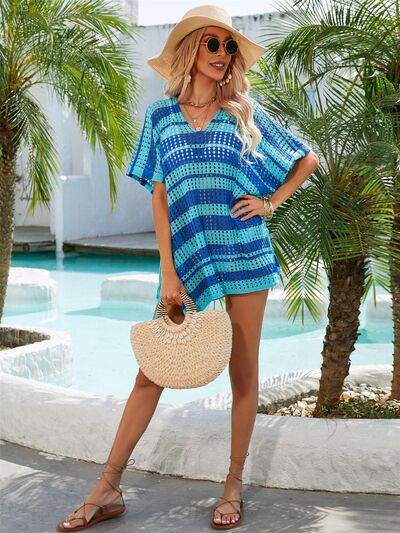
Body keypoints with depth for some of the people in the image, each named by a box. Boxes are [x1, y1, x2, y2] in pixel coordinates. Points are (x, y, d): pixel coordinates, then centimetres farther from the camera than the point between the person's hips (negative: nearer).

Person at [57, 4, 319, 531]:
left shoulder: (245, 113, 4)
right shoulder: (162, 114, 5)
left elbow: (309, 159, 13)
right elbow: (159, 197, 1)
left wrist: (270, 201, 1)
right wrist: (168, 272, -5)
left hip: (245, 256, 0)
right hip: (186, 256, 1)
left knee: (244, 372, 5)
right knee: (151, 371, 1)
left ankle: (234, 485, 18)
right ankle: (108, 489, 7)